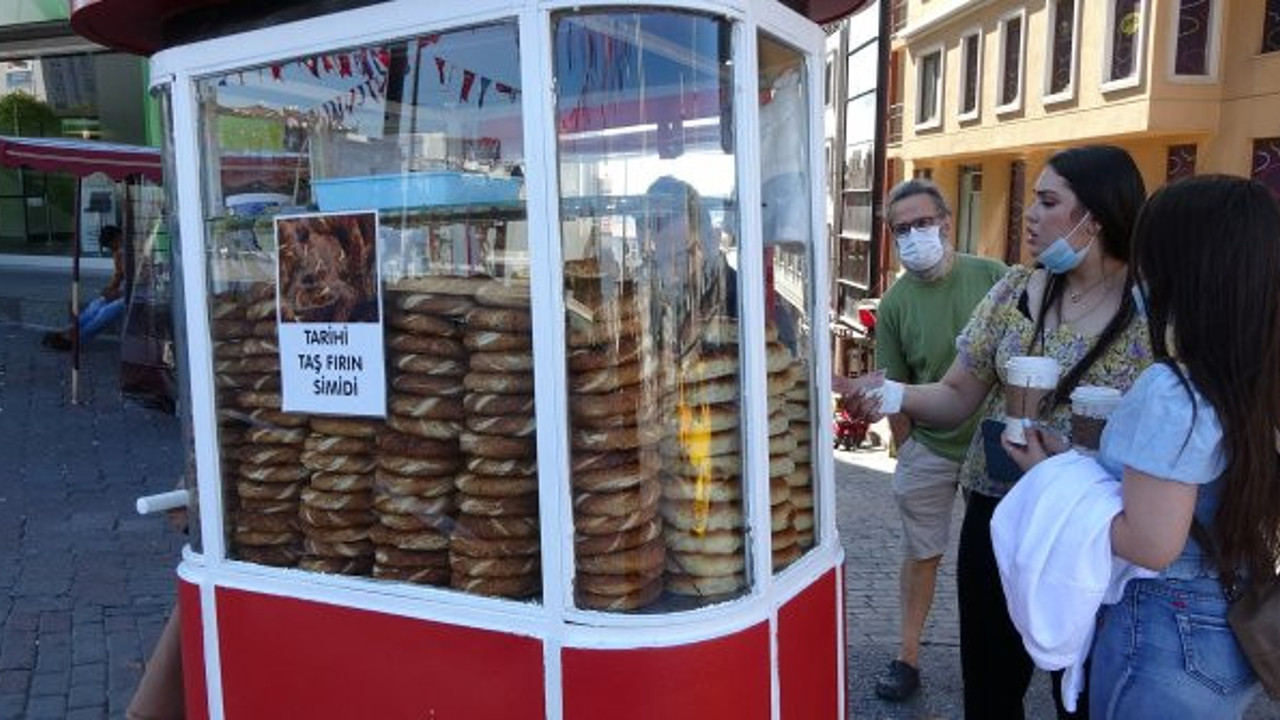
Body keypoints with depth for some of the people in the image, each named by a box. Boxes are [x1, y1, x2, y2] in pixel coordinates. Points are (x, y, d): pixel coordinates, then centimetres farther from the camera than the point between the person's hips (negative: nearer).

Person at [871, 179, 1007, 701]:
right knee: (921, 554, 10)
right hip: (929, 449, 0)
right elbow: (895, 390, -1)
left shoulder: (993, 278, -9)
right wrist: (906, 451, 1)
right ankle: (907, 657, 23)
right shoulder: (895, 303, -8)